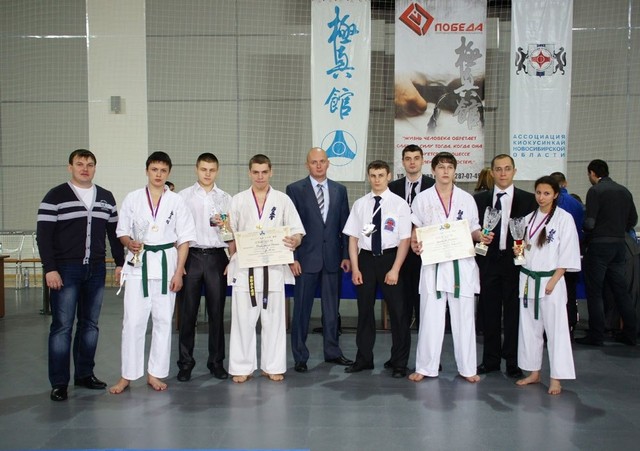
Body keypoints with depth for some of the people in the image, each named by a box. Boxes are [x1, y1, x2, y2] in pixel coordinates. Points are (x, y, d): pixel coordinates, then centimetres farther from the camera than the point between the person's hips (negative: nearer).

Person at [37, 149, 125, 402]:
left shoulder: (106, 198, 11)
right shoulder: (56, 196, -2)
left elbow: (114, 233, 15)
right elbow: (44, 235, -6)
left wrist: (120, 263, 10)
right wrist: (50, 269, -13)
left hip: (96, 270, 4)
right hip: (65, 270, -4)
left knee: (90, 324, 10)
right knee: (62, 326, -2)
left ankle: (84, 374, 22)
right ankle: (59, 383, 6)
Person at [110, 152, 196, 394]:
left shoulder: (176, 201, 2)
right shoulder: (132, 198, 3)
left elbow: (184, 239, 1)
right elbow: (122, 231, 8)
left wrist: (178, 272, -5)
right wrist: (130, 243, -16)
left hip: (166, 264, 0)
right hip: (139, 264, 0)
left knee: (163, 320, 6)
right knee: (133, 320, -2)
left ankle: (155, 373, 19)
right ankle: (127, 375, 12)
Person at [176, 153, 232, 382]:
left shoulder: (225, 199, 11)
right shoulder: (183, 196, 6)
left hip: (216, 257, 1)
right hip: (191, 256, -1)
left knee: (217, 312, 6)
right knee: (187, 312, 3)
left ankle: (216, 361, 17)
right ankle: (185, 363, 15)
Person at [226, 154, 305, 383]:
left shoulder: (282, 199, 5)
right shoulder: (238, 200, 7)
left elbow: (297, 230, 3)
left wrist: (294, 241, -20)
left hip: (273, 266, 0)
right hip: (245, 266, 0)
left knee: (273, 318, 6)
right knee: (243, 318, 2)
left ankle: (273, 366, 19)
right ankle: (242, 367, 15)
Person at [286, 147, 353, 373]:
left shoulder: (339, 190, 10)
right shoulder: (295, 189, 0)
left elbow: (344, 224, 10)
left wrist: (346, 255, 4)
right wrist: (292, 257, -8)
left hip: (333, 258, 3)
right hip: (306, 258, -3)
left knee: (332, 308, 12)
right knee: (302, 309, 3)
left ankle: (332, 352, 25)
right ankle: (300, 356, 14)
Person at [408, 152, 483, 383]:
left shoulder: (466, 198, 7)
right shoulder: (422, 199, 5)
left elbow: (473, 229, 12)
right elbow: (416, 229, 9)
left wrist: (481, 236, -9)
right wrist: (414, 243, -11)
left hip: (462, 263, 1)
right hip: (433, 263, -1)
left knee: (464, 317, 6)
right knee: (431, 317, 3)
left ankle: (467, 368, 18)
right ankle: (425, 367, 15)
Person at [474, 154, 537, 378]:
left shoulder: (528, 199, 3)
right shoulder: (479, 199, 7)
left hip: (515, 261, -1)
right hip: (488, 261, 2)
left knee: (514, 313, 4)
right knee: (489, 313, 8)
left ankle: (512, 362, 17)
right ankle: (491, 360, 21)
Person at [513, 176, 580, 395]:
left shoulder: (564, 218, -6)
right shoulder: (529, 218, 10)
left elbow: (568, 253, -8)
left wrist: (554, 280, -14)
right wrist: (518, 251, -4)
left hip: (550, 280, -5)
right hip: (528, 279, 6)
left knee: (555, 329, -2)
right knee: (529, 327, 10)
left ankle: (556, 379, 7)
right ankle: (534, 373, 22)